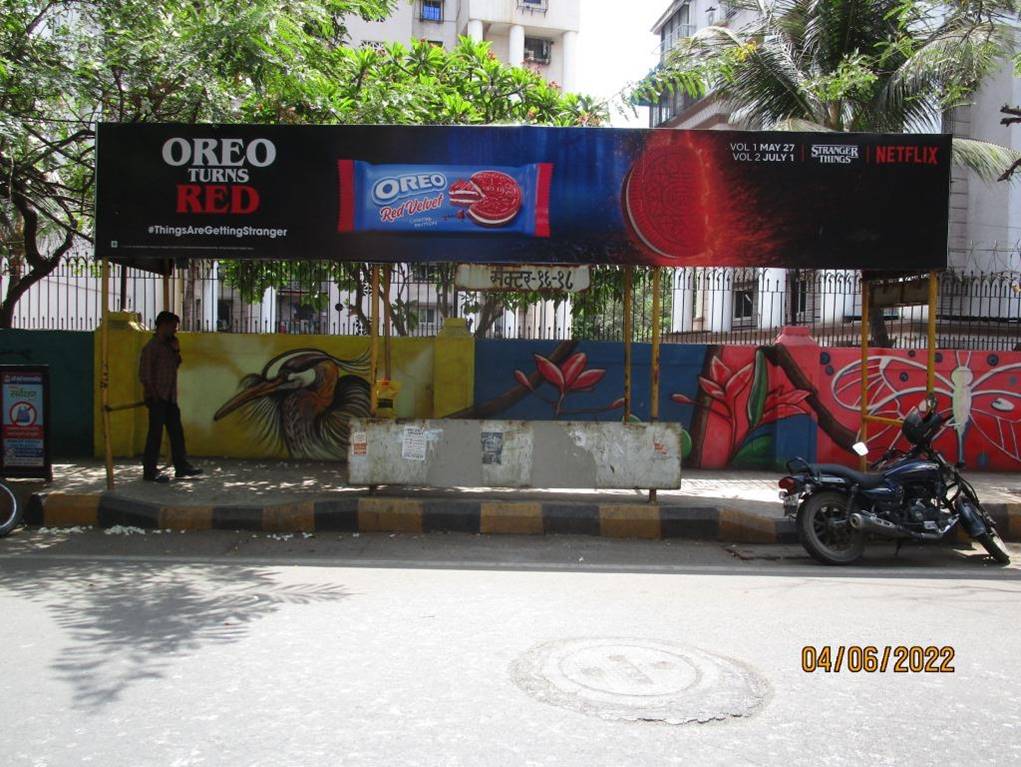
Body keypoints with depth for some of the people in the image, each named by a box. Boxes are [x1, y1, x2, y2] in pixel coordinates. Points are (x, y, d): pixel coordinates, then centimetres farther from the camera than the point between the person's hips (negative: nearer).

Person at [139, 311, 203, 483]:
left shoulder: (168, 345, 13)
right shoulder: (151, 347, -11)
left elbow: (176, 365, 21)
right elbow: (144, 375, -13)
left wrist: (177, 351, 5)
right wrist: (153, 396, -16)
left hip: (170, 397, 8)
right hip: (158, 398, -8)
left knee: (176, 432, 10)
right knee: (155, 434, -3)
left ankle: (181, 467, 17)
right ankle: (150, 472, 4)